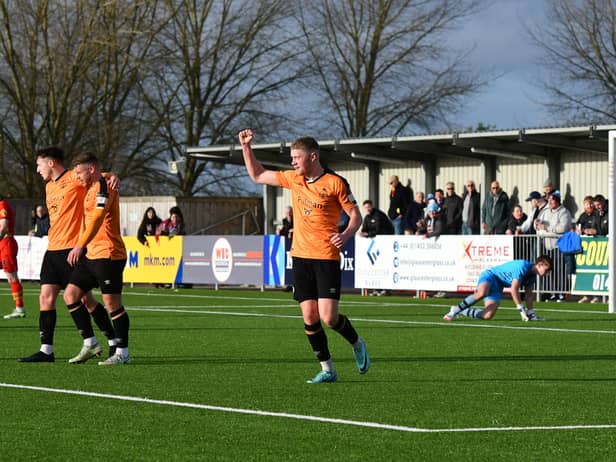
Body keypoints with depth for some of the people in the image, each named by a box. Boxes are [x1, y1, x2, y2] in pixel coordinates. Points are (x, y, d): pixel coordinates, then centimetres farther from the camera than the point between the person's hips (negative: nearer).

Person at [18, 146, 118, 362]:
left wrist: (113, 177, -32)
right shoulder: (49, 186, 19)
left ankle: (114, 342, 7)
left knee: (85, 298, -5)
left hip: (73, 249, -8)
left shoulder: (74, 178, -6)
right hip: (53, 249, 8)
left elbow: (100, 176, -11)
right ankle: (46, 350, 3)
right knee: (46, 297, 1)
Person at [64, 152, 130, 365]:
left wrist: (80, 246, -32)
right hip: (92, 255, 10)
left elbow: (97, 218, -25)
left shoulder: (103, 186, -13)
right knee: (70, 294, 6)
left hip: (108, 255, -10)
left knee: (112, 303, -6)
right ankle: (90, 344, 10)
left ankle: (122, 353, 1)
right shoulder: (91, 189, 19)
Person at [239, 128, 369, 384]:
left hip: (326, 257, -5)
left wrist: (346, 234, -22)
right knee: (310, 318, 2)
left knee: (329, 317, -11)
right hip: (300, 256, 5)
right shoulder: (294, 179, 9)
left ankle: (357, 344, 18)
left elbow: (355, 214, -4)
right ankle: (327, 370, 12)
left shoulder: (335, 183, -7)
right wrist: (246, 147, 10)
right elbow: (257, 176, 19)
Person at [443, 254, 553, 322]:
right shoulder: (523, 267, -22)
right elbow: (514, 290, -24)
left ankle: (461, 311, 8)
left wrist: (531, 313, 10)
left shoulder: (532, 275, 7)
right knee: (482, 293, -43)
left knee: (487, 316, -13)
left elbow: (528, 294, 18)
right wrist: (521, 309, -22)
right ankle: (456, 309, -28)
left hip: (497, 287, 8)